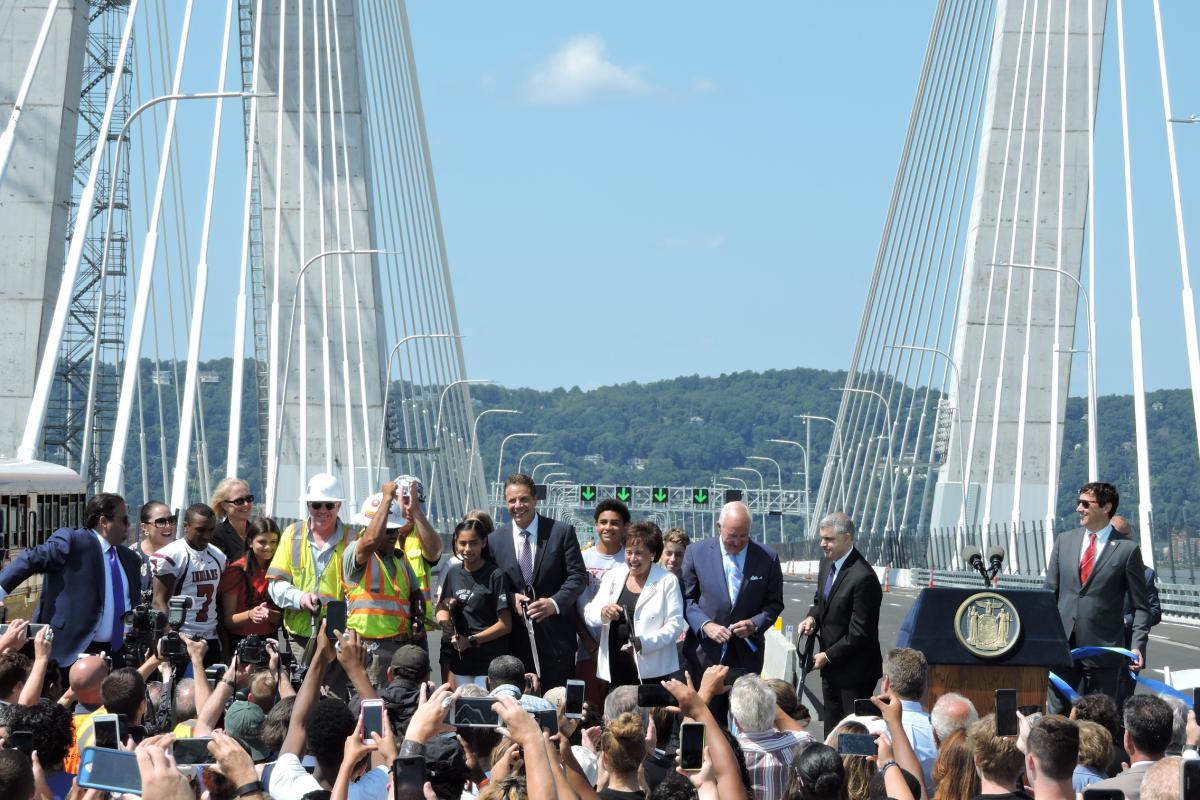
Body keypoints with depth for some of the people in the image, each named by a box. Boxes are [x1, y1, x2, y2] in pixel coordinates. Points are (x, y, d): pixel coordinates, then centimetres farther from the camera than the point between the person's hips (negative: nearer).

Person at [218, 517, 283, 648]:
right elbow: (227, 620, -5)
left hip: (269, 642, 3)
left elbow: (282, 618, 7)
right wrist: (250, 614, -23)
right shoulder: (236, 571, -4)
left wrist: (268, 614, -13)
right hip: (240, 641, -3)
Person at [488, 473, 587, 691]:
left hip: (554, 631, -2)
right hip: (515, 636, 2)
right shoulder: (495, 539, 7)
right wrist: (510, 598, -7)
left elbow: (578, 576, -1)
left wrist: (555, 603, -15)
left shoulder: (562, 532, 0)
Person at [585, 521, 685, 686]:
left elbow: (675, 624, -6)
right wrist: (603, 612, -14)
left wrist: (644, 642, -19)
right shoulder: (613, 576, 12)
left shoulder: (667, 581, 0)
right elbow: (589, 614, 10)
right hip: (614, 667, 4)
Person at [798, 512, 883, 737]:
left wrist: (828, 656, -15)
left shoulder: (863, 577, -24)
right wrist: (812, 617, -2)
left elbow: (860, 632, -22)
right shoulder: (827, 561, 4)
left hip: (854, 670, -9)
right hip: (831, 667, 9)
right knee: (832, 729, 17)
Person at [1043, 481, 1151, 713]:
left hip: (1103, 649, -4)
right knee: (1056, 713, 2)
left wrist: (1137, 646, -11)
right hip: (1062, 647, 4)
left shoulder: (1127, 550, -1)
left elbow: (1141, 606, 0)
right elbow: (1049, 592, 13)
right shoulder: (1064, 541, 11)